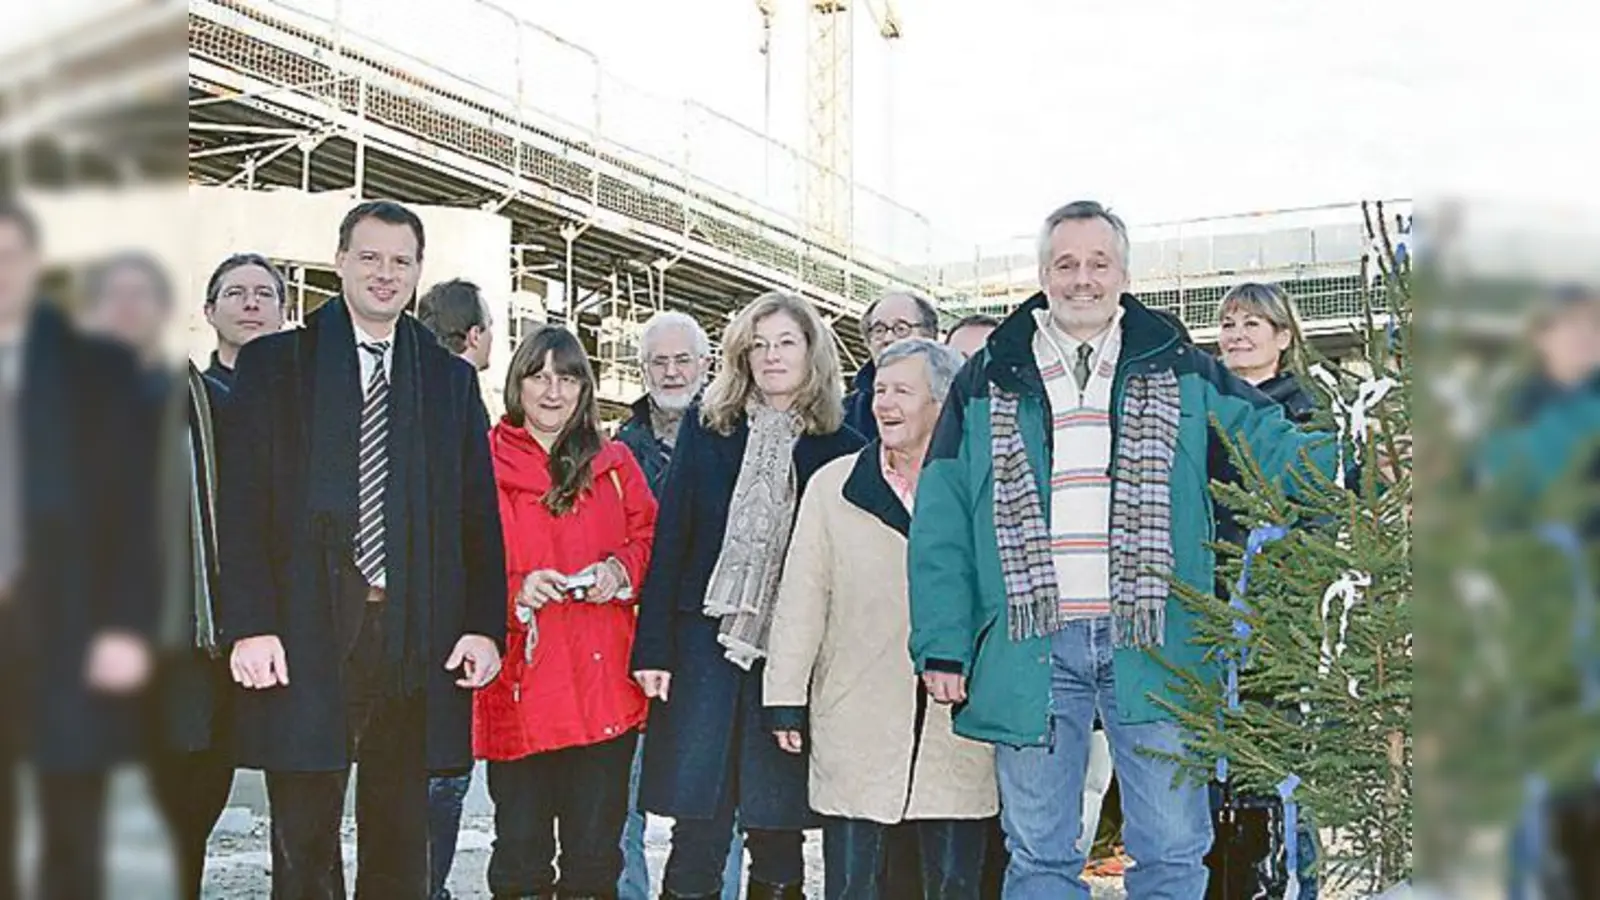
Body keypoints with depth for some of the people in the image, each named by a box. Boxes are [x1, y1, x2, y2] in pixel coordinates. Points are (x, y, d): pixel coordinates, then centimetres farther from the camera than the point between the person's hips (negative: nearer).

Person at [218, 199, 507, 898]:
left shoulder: (451, 379, 13)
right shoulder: (273, 363, 6)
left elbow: (479, 515, 9)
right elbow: (242, 506, -1)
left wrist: (485, 626, -1)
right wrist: (249, 625, -10)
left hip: (417, 644, 2)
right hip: (303, 637, -2)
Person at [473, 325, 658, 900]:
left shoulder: (614, 463, 12)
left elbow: (649, 536, 14)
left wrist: (621, 570, -6)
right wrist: (513, 592, -16)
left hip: (604, 685, 2)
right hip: (518, 683, -2)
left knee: (596, 851, 7)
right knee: (520, 846, 5)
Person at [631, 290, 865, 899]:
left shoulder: (841, 448, 4)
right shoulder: (706, 427, 6)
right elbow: (668, 539, 3)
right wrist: (654, 647, -3)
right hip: (706, 641, 1)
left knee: (776, 815, 6)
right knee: (698, 818, 2)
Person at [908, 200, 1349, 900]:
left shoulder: (1180, 371, 10)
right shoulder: (987, 383, 9)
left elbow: (1271, 444, 3)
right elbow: (942, 523, 5)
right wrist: (941, 646, -2)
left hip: (1154, 643, 0)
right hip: (1029, 647, 0)